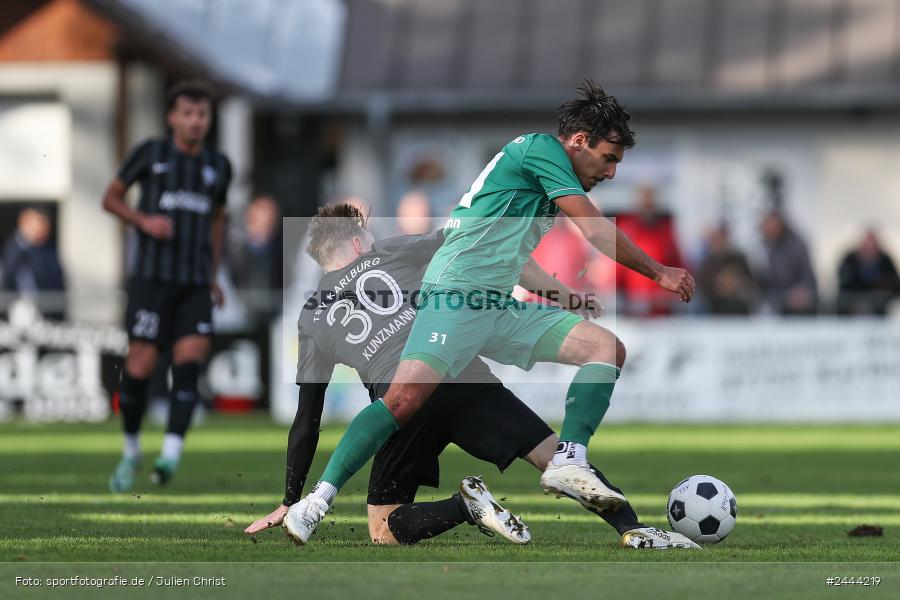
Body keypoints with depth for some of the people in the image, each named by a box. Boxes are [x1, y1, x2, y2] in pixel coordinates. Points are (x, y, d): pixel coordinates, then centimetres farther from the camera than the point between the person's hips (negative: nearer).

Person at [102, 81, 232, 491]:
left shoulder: (218, 166, 12)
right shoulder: (150, 153, 2)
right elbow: (111, 198, 10)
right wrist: (143, 220, -9)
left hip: (196, 283, 2)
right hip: (152, 277, -2)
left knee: (190, 361, -16)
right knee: (139, 366, -6)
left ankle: (171, 454, -22)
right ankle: (131, 451, 16)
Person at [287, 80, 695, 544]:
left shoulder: (543, 175, 24)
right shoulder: (541, 148, -4)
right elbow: (597, 232, -7)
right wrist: (660, 274, 3)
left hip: (502, 308, 10)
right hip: (457, 295, -10)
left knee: (608, 348, -3)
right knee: (404, 398, -24)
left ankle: (568, 463, -17)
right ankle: (318, 499, -21)